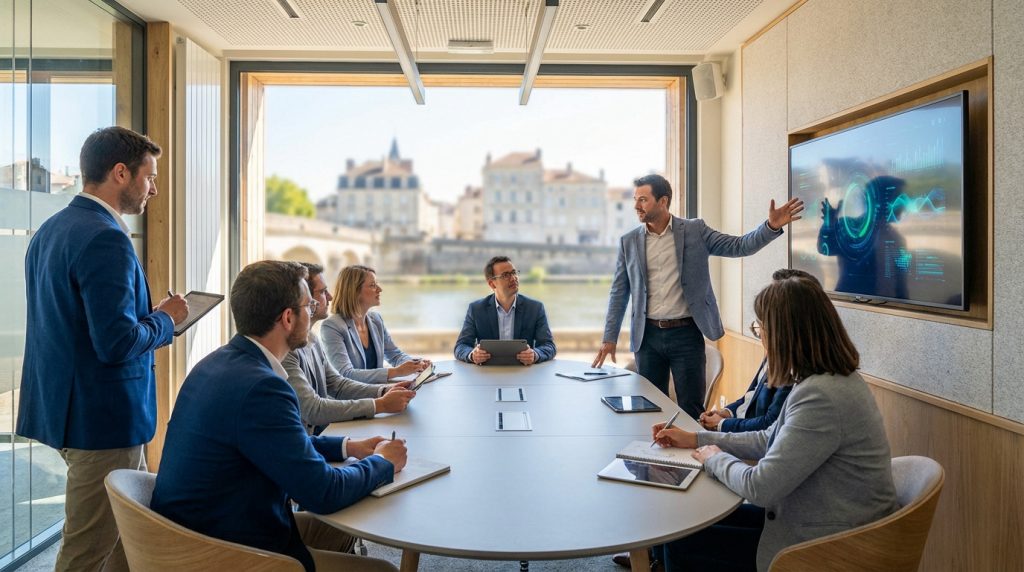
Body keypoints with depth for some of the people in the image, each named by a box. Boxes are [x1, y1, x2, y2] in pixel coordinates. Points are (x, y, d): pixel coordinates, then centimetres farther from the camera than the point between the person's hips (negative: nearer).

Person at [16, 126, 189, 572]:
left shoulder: (48, 231, 11)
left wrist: (153, 314, 13)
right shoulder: (105, 239, -20)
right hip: (103, 418, -10)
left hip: (65, 407, 10)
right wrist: (166, 319, -8)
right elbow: (118, 343, -26)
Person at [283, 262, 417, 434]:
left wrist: (385, 391, -3)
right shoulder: (284, 348, -21)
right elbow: (312, 409, -24)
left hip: (325, 432, 8)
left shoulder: (311, 337, 9)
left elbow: (336, 383, 13)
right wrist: (380, 405, -21)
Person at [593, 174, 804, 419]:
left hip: (686, 334, -2)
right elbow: (619, 293, 7)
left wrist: (772, 226, -20)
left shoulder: (694, 230, 1)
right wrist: (609, 338, 4)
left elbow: (739, 246, -3)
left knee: (692, 410, 5)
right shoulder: (629, 241, 5)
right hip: (648, 336, 2)